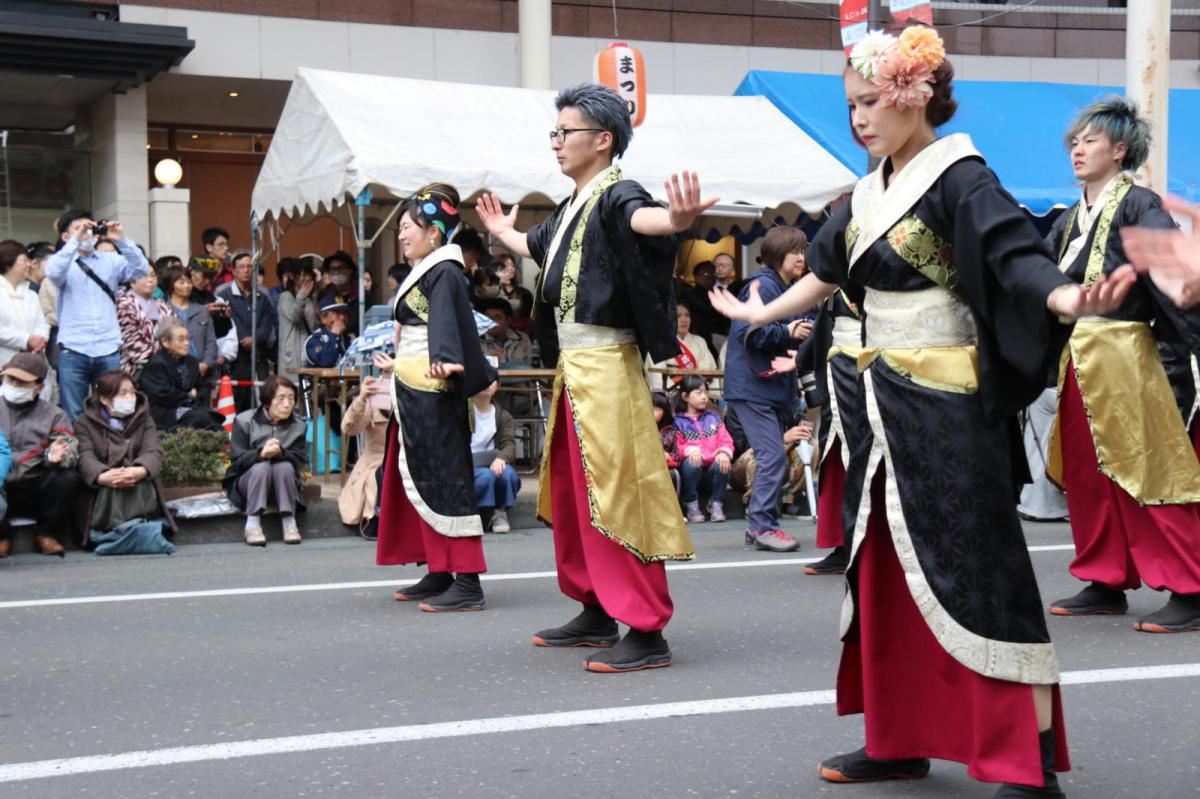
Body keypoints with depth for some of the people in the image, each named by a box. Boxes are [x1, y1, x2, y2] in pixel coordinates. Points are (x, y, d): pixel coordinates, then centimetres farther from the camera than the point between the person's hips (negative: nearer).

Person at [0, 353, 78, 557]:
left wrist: (56, 457, -29)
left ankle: (46, 534, -3)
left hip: (34, 491, 1)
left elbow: (71, 450, -4)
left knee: (65, 478, -27)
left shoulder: (53, 415, 9)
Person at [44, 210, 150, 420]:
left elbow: (141, 270, -4)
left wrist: (122, 240, -15)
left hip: (108, 350, 2)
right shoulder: (62, 262, 5)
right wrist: (75, 241, -22)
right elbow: (53, 273, -18)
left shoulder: (110, 260, 11)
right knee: (73, 416, 2)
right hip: (73, 351, -2)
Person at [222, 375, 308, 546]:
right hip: (247, 481, -2)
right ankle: (252, 523, -33)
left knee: (285, 466, -29)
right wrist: (261, 453, -36)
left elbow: (301, 460, -12)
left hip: (282, 485, 2)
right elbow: (237, 460, -15)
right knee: (261, 467, -32)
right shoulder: (244, 421, -8)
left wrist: (281, 453, -34)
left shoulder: (298, 425, 0)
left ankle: (289, 522, -27)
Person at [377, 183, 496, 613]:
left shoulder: (444, 273, -11)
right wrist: (396, 364, 41)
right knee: (419, 480, 12)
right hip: (413, 391, 10)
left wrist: (443, 361, -45)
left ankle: (467, 583, -8)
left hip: (433, 391, -10)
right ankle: (438, 574, 18)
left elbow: (445, 323, -28)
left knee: (444, 480, -9)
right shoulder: (420, 274, 17)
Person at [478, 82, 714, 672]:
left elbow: (640, 217, -37)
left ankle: (647, 633, -6)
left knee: (615, 495, -10)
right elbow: (536, 246, 38)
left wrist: (675, 219, -60)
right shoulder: (572, 207, 15)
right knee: (569, 491, 16)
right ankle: (596, 613, 27)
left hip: (606, 366, -10)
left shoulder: (614, 197, -12)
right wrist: (501, 231, 59)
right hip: (571, 365, 10)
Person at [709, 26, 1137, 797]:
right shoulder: (868, 194, 11)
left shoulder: (960, 180, -12)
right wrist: (759, 313, 38)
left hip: (950, 406, -8)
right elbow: (827, 273, 26)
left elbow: (1018, 259, -26)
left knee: (977, 572, -8)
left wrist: (1069, 301, -47)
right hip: (885, 400, 8)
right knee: (887, 570, 12)